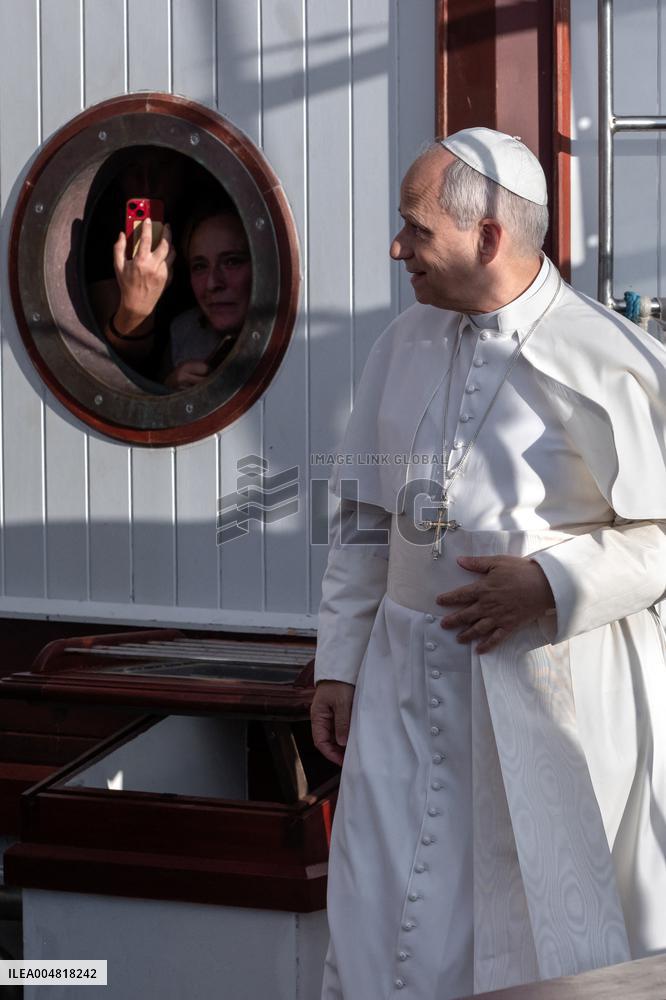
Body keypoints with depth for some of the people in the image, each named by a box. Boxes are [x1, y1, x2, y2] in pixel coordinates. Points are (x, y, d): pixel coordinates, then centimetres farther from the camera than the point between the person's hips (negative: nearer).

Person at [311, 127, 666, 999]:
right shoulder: (404, 345, 9)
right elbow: (363, 520, 15)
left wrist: (552, 586, -18)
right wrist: (337, 662, 11)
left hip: (558, 690, -5)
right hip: (411, 686, 5)